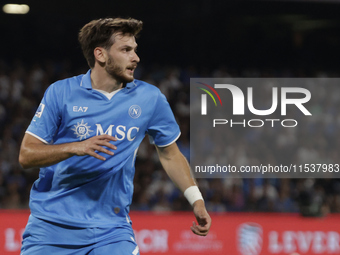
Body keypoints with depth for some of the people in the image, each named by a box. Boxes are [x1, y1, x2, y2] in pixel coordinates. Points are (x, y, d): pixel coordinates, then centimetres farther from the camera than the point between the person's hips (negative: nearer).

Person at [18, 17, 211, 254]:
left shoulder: (150, 98, 1)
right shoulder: (61, 92, -4)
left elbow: (170, 155, 14)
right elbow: (26, 155, -7)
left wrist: (196, 201, 6)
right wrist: (76, 148, -22)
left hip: (111, 228, 1)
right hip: (50, 224, -1)